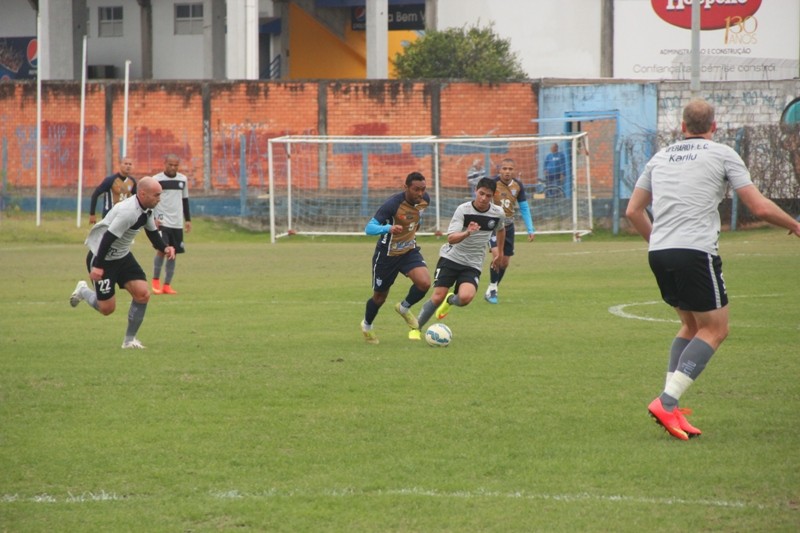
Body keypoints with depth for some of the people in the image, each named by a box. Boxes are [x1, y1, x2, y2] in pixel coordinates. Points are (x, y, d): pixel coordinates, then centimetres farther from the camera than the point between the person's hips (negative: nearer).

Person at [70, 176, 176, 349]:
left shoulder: (146, 210, -2)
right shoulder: (128, 212, -31)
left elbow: (153, 233, 10)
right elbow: (108, 238, -31)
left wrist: (164, 248, -10)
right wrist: (97, 266, -31)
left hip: (122, 257, 8)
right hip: (103, 258, -8)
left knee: (142, 295, -6)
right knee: (107, 308, -2)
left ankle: (129, 339, 7)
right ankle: (83, 291, 30)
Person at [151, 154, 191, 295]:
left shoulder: (182, 180, 11)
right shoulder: (156, 180, -4)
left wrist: (188, 219, 16)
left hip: (177, 224, 5)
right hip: (161, 222, -5)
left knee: (173, 253, 4)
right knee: (162, 250, -17)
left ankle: (167, 285, 10)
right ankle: (156, 281, -1)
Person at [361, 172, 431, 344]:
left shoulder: (424, 200, -11)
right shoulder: (393, 204, -29)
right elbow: (369, 228, -33)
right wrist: (388, 228, -49)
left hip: (410, 250, 4)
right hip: (387, 254, -4)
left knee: (424, 283, -21)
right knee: (380, 297, 11)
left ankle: (404, 308, 10)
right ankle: (367, 326, 42)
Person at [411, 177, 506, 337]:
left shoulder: (498, 213, -4)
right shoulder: (463, 210, -14)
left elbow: (501, 230, 22)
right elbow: (451, 238, -24)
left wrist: (500, 252, 29)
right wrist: (467, 233, -43)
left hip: (473, 265, 2)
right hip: (451, 258, -2)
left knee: (465, 298, -24)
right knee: (437, 298, -10)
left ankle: (450, 300, 13)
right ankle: (416, 328, 13)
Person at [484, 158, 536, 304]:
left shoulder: (518, 185, -3)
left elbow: (524, 208, 7)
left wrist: (530, 229, 3)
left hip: (508, 226, 5)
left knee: (505, 262, 8)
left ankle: (492, 290, 27)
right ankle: (491, 290, -5)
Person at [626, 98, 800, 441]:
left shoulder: (660, 158, 18)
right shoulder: (723, 155, 3)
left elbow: (633, 211, 19)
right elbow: (760, 207, -1)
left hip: (658, 254, 6)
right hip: (695, 252, -6)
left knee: (692, 325, 21)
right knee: (715, 330, 3)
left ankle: (671, 405, 8)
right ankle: (668, 402, -13)